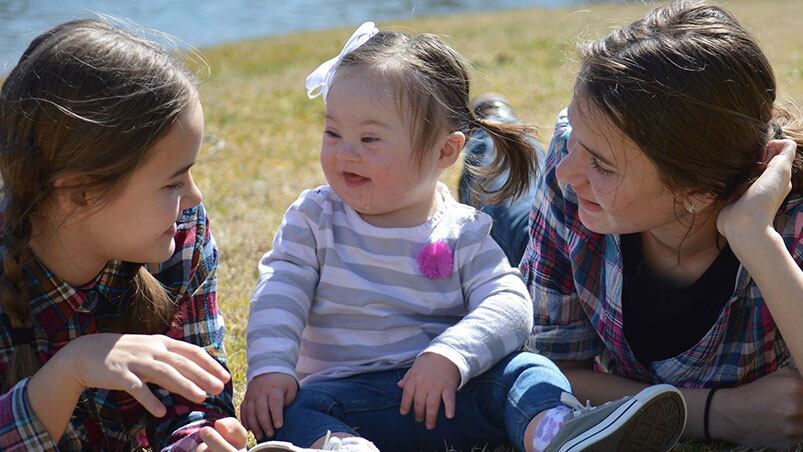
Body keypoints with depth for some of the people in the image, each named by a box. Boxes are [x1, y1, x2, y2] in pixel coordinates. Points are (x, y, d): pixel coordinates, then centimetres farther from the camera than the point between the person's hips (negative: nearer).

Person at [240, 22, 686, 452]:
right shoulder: (313, 218, 7)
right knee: (286, 411, -29)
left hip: (448, 390, 0)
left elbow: (508, 306, -10)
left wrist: (449, 355, -27)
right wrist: (270, 369, -19)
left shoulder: (464, 231, 2)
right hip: (345, 390, 0)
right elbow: (279, 295, -2)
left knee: (523, 369, -25)